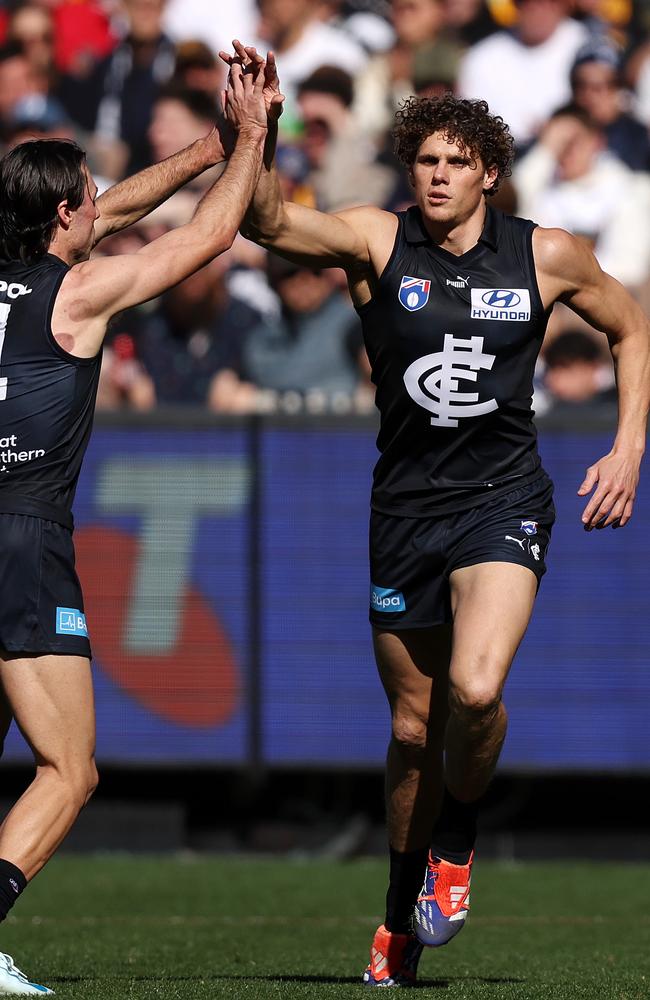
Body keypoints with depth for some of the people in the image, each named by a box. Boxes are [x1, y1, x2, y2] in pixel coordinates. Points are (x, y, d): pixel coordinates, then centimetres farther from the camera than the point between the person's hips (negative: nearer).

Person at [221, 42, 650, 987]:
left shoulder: (548, 256, -1)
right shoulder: (377, 242, -4)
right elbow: (269, 220, -20)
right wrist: (256, 133, -38)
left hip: (503, 499, -1)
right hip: (406, 507, 1)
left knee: (475, 690, -25)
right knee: (415, 725, 9)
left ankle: (456, 838, 5)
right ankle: (404, 911, 30)